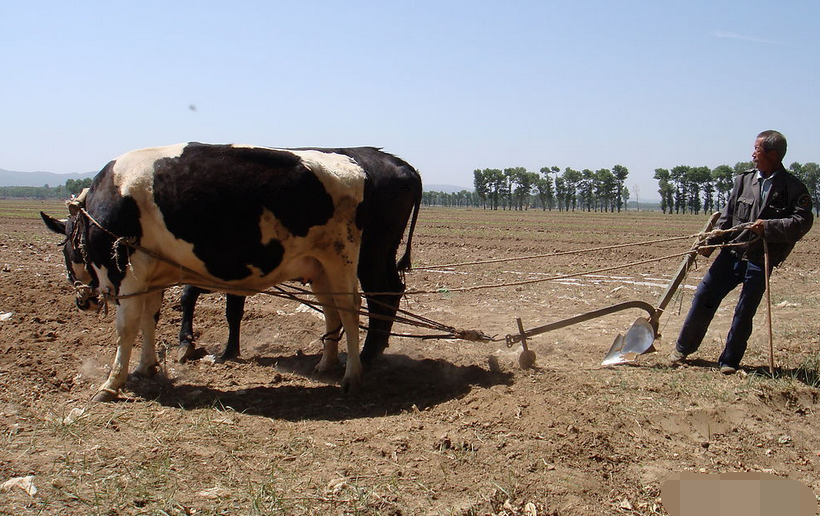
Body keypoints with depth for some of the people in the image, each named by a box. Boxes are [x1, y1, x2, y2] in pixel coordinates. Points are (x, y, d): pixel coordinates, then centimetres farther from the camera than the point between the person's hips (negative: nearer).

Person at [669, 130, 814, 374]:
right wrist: (711, 242, 4)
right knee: (704, 297, 3)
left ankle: (729, 361, 17)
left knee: (744, 313, 2)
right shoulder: (744, 180, 7)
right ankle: (683, 348, 17)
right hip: (731, 253, 4)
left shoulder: (794, 189, -5)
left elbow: (803, 221, -13)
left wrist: (768, 226, -23)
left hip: (760, 261, -4)